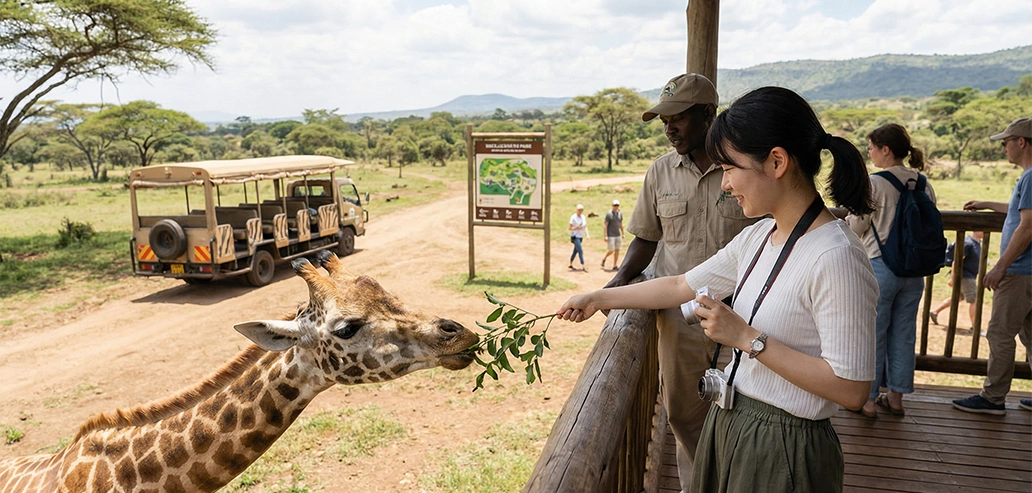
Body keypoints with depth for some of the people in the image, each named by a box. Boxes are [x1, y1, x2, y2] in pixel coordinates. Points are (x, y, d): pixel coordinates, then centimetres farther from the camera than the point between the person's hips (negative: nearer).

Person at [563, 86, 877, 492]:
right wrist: (597, 299, 15)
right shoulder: (758, 237, 1)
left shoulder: (835, 258, -23)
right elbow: (681, 286, 12)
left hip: (783, 451, -7)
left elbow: (851, 389, -24)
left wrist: (747, 337, -23)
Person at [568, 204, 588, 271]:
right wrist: (577, 228, -27)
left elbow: (585, 226, 13)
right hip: (575, 237, -7)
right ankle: (583, 267, -14)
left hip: (580, 237, 7)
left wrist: (587, 234, -1)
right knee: (580, 251, -14)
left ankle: (571, 265, 28)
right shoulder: (573, 217, -12)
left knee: (575, 251, 15)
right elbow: (570, 228, -11)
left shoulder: (583, 217, 7)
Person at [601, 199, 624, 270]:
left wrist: (622, 234, 15)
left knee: (617, 250, 4)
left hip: (618, 235, 6)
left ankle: (614, 266, 10)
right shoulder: (609, 214, -11)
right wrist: (605, 236, -18)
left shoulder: (620, 213, 8)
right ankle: (604, 259, 24)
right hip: (610, 235, -6)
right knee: (611, 251, -5)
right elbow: (605, 225, -13)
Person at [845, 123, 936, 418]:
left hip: (880, 267, -6)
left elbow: (855, 227, -8)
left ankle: (868, 400, 13)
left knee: (872, 334, 5)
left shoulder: (874, 184, -14)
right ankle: (896, 397, 25)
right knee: (904, 334, 14)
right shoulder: (923, 184, 3)